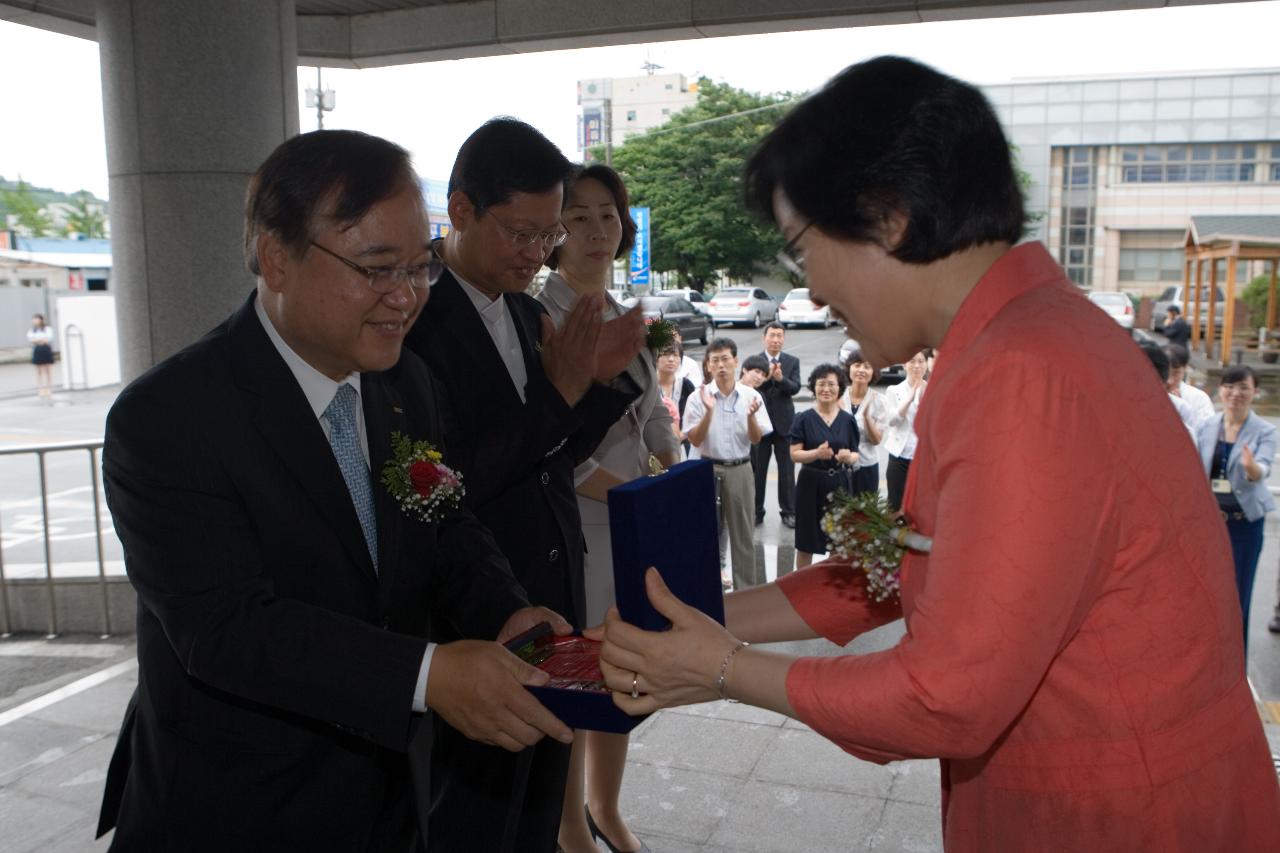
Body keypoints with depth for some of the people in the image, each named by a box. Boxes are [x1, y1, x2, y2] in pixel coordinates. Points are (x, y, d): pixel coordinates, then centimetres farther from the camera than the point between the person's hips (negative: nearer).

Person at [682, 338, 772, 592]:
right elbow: (694, 440, -8)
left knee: (743, 533, 8)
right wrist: (709, 411, -21)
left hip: (739, 470, 1)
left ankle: (746, 589, 18)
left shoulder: (751, 396, -2)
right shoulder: (698, 397, -6)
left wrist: (751, 416, -20)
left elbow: (756, 440, 0)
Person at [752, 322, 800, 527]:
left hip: (784, 423, 1)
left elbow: (795, 388, -9)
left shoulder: (792, 362, 3)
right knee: (757, 470, 7)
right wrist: (765, 377, -29)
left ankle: (788, 512, 15)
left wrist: (781, 378, -29)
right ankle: (756, 512, 17)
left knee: (787, 471, 6)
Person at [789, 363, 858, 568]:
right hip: (811, 483, -2)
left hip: (839, 483, 2)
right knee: (806, 543, 6)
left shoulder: (847, 419, 4)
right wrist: (817, 453, -25)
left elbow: (855, 455, 7)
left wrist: (848, 457, -16)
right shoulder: (803, 419, -3)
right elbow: (794, 454, -7)